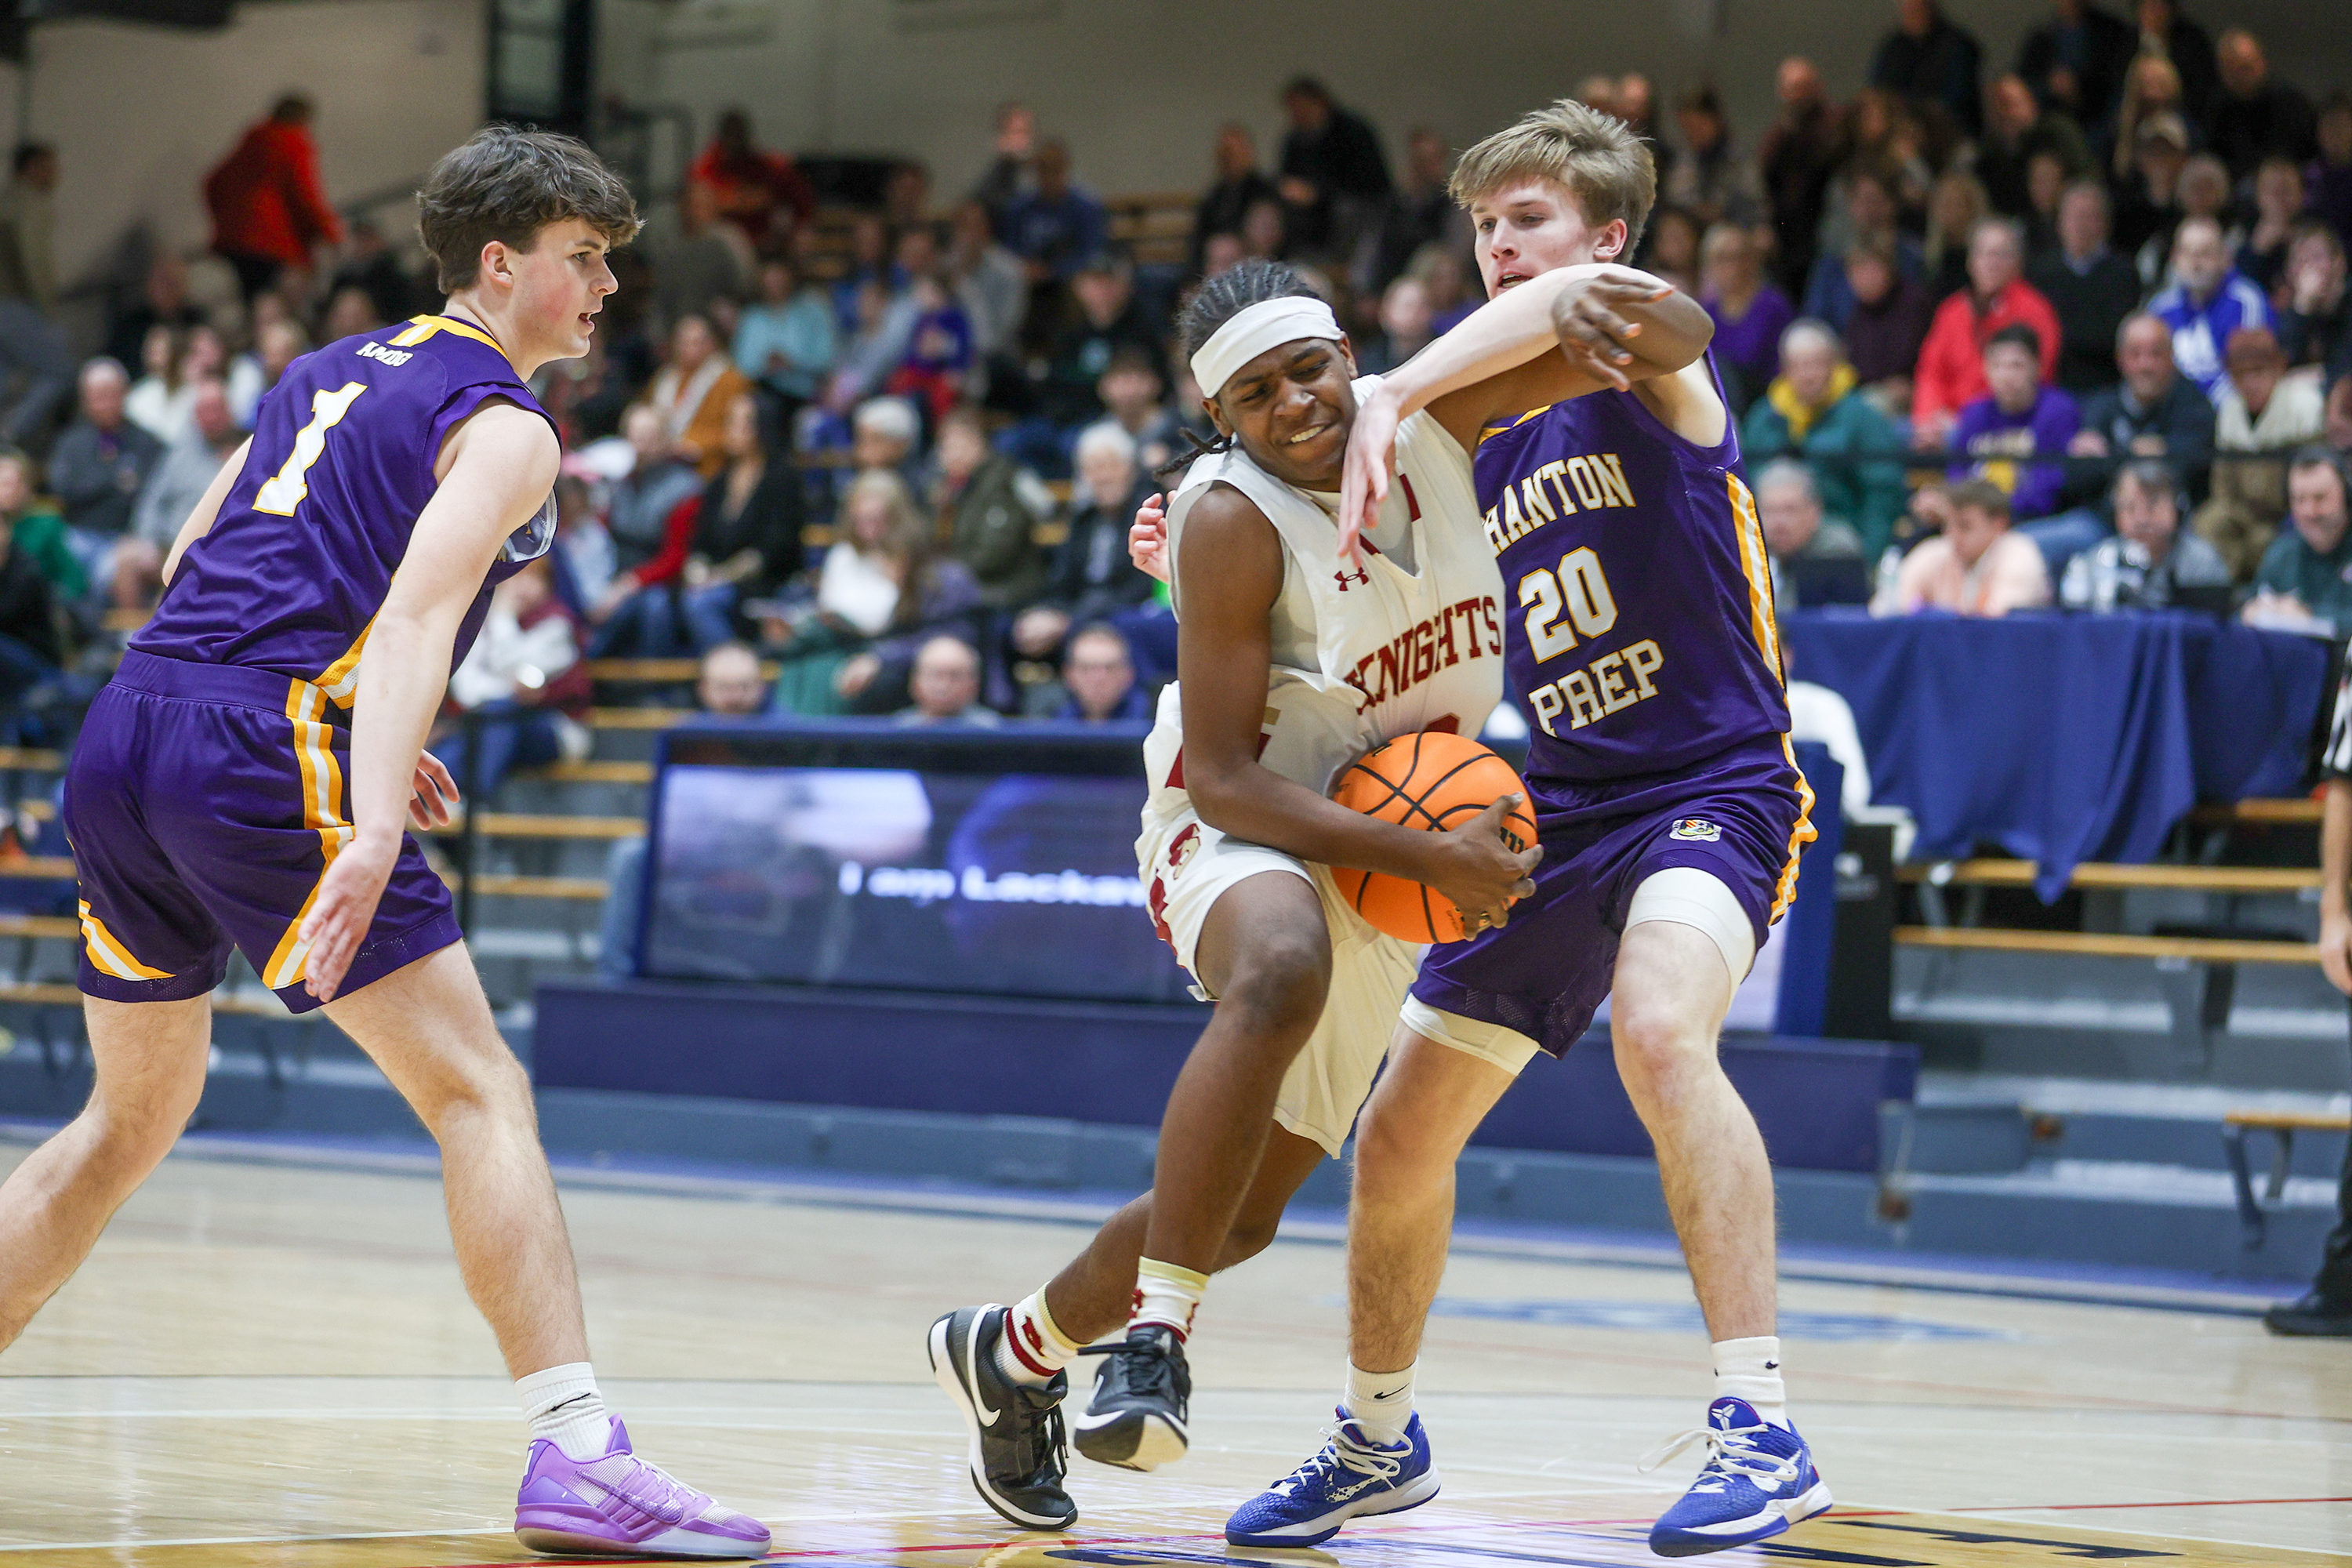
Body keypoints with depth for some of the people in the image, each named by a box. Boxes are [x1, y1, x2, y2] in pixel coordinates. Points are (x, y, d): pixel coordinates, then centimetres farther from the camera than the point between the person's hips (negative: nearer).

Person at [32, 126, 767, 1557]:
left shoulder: (330, 370, 25)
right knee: (484, 1097, -7)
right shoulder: (503, 427, 0)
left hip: (124, 738, 8)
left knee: (137, 1113, 23)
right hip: (260, 757, -8)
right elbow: (414, 616, -16)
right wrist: (373, 824, -28)